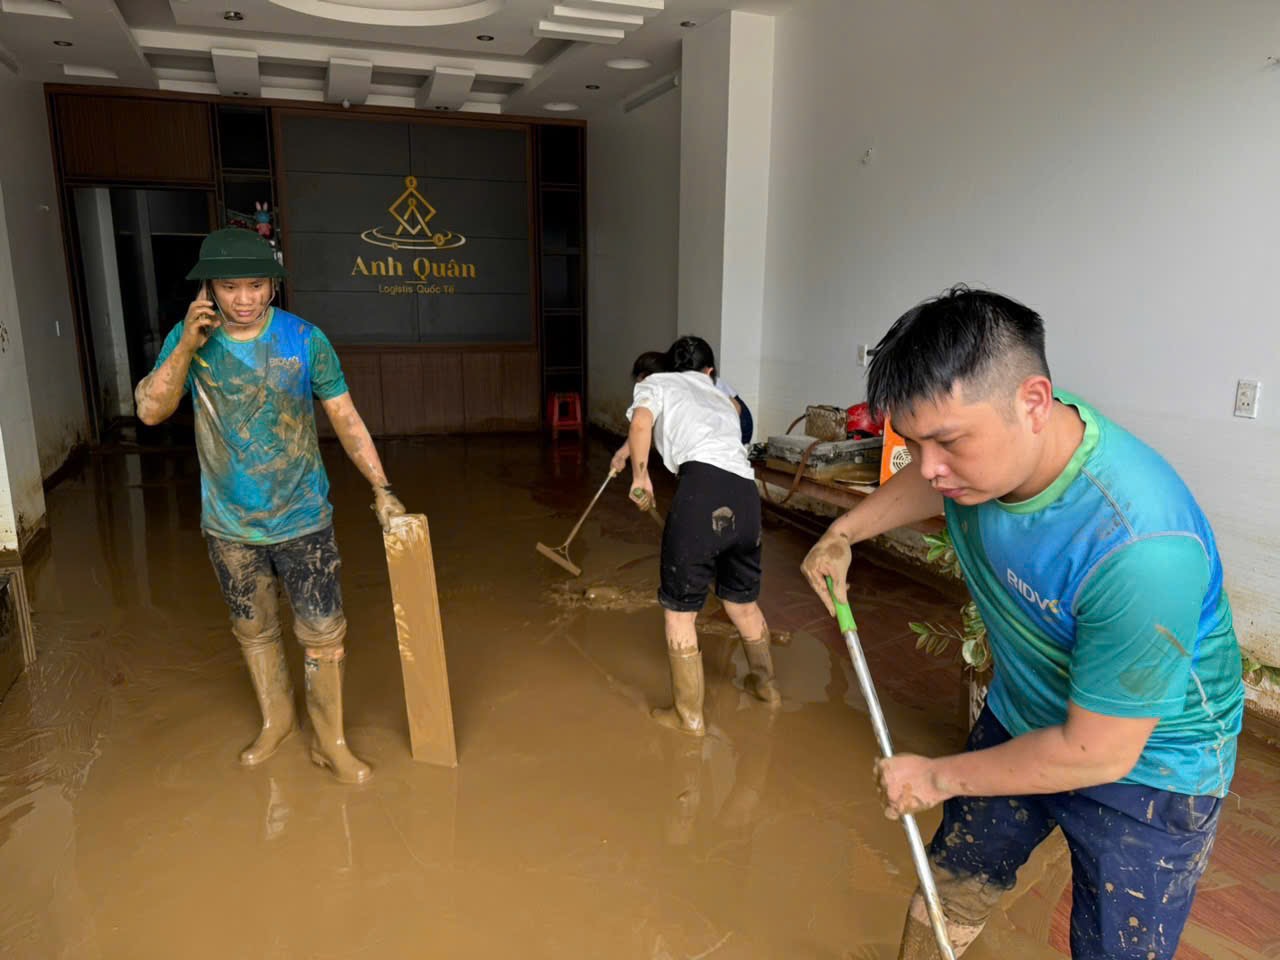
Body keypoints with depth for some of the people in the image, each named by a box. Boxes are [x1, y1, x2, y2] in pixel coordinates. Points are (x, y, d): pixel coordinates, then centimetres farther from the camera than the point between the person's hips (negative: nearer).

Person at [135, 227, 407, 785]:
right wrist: (186, 347, -25)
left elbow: (346, 419, -7)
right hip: (229, 524, 2)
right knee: (252, 630, 19)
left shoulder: (304, 340, -12)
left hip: (301, 519, -2)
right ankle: (276, 720, 43)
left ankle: (330, 742, 23)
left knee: (322, 633, 3)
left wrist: (381, 488, -12)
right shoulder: (189, 338, -6)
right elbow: (150, 411, -14)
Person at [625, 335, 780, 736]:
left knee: (679, 611, 11)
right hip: (746, 495, 6)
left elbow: (641, 424, -2)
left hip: (703, 490, -6)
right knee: (743, 601, 28)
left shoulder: (656, 383, 19)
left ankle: (690, 717, 21)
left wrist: (640, 476, 5)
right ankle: (765, 684, 47)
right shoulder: (721, 398, 36)